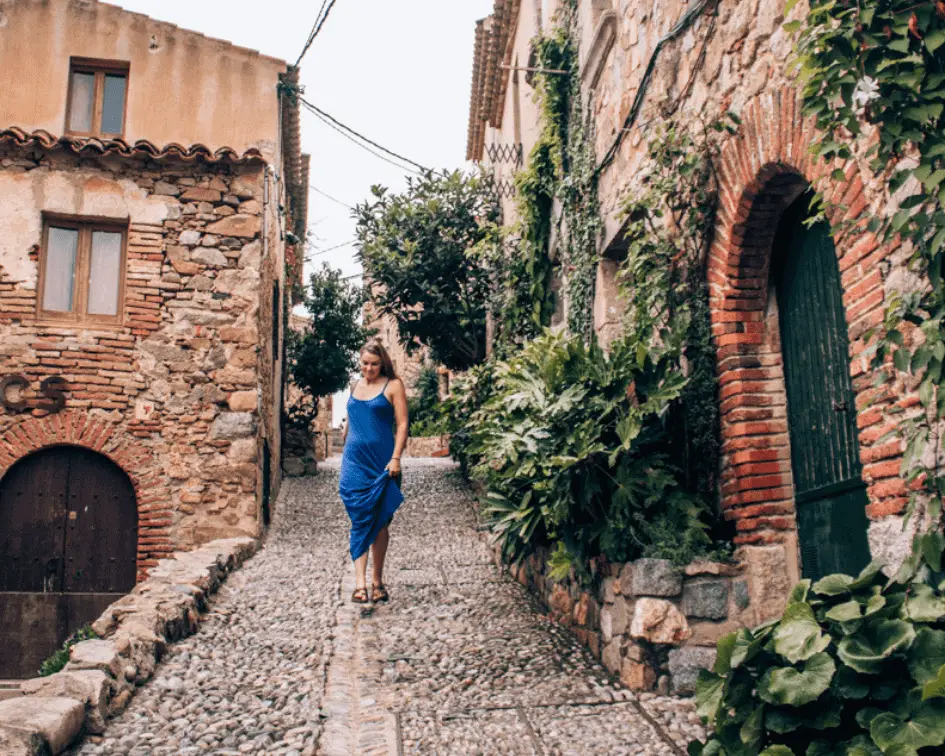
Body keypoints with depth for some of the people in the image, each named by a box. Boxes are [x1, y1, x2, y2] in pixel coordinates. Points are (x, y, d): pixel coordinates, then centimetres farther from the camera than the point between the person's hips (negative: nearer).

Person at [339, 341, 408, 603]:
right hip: (355, 461, 3)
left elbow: (402, 424, -6)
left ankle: (378, 580, 17)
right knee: (360, 520, -4)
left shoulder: (393, 385, 0)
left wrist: (396, 458, -14)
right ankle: (360, 582, -9)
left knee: (380, 522, 6)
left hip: (382, 463, -3)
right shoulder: (355, 385, 13)